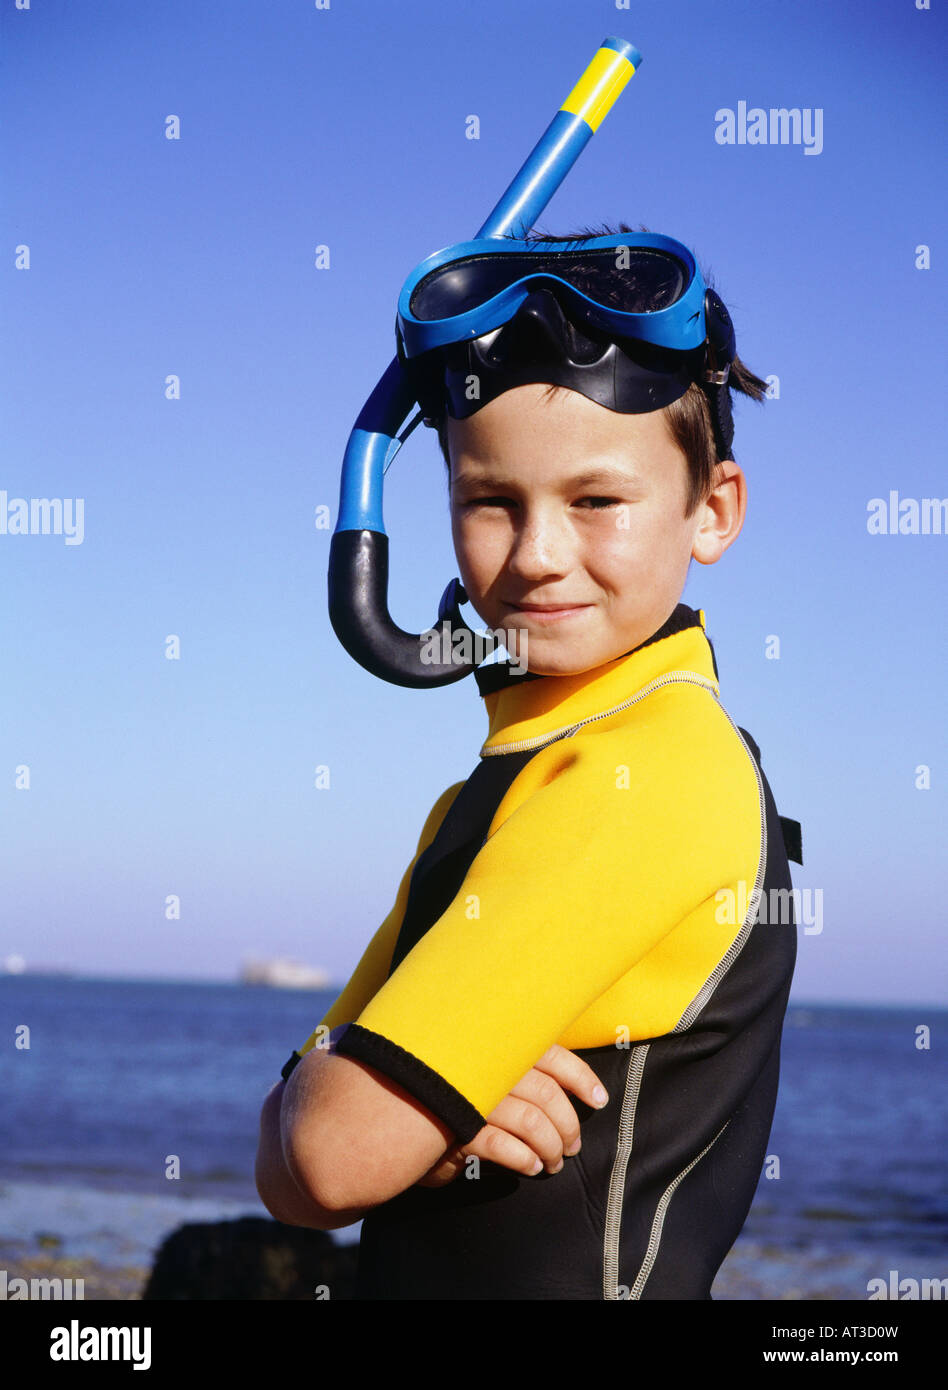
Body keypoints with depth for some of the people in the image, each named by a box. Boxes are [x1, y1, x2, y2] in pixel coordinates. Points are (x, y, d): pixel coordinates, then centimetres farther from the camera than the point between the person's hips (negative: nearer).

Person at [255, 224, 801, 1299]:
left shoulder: (649, 771, -22)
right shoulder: (481, 795, 4)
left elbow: (336, 1153, -24)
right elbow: (294, 1180, 0)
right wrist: (432, 1106, -18)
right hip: (411, 1279, 7)